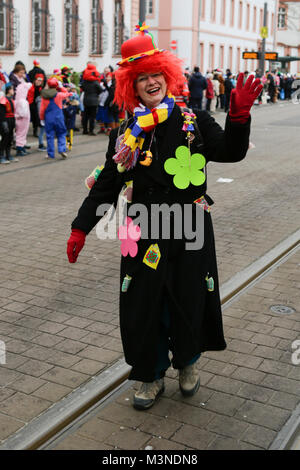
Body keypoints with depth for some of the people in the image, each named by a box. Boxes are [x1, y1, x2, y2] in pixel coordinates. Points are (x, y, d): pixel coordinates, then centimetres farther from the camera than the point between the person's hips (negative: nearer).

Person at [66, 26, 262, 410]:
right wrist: (80, 228, 2)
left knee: (188, 303, 10)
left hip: (189, 234, -1)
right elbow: (105, 186, 6)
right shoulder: (125, 134, 5)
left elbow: (231, 152, -8)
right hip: (144, 237, 1)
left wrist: (239, 114, -25)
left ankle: (188, 363, 41)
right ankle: (152, 375, 31)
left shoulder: (194, 122, 1)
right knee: (144, 307, 7)